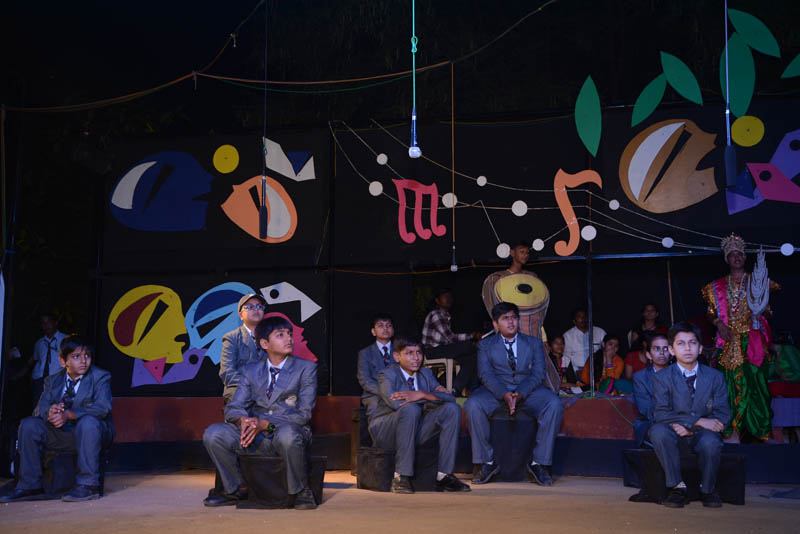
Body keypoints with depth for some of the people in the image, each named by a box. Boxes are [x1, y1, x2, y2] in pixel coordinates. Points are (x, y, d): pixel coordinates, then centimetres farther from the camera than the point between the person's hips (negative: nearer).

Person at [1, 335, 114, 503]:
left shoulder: (101, 377, -4)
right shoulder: (52, 380, 12)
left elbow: (102, 407, -20)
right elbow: (40, 408, 0)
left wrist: (69, 414, -33)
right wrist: (50, 412, -27)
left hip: (94, 432, -5)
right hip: (61, 434, 5)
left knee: (88, 422, -37)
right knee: (28, 424, -13)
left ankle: (88, 485, -34)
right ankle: (30, 486, -6)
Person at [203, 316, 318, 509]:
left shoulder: (306, 368, 2)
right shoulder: (250, 371, 13)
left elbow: (303, 413, -6)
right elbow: (233, 408, 7)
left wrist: (265, 423, -20)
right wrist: (243, 420, -20)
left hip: (290, 432, -3)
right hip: (257, 437, 3)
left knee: (287, 434, -39)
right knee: (213, 433, -19)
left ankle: (301, 491, -13)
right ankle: (237, 489, 3)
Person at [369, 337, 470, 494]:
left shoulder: (426, 374, 7)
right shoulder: (387, 374, -11)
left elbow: (450, 398, -6)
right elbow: (394, 402, -31)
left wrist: (423, 394, -25)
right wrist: (433, 396, -21)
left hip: (414, 430, 6)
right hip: (385, 431, -6)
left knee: (453, 409, -12)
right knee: (411, 409, -36)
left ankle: (444, 476, -14)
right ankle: (401, 477, -29)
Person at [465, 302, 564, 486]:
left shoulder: (534, 343, 13)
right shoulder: (485, 345, 11)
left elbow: (538, 373, 1)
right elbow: (485, 374, -3)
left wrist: (520, 394, -20)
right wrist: (504, 395, -23)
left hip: (528, 390, 0)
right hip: (496, 390, 0)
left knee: (554, 405, -30)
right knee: (473, 405, -32)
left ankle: (538, 462, -19)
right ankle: (487, 461, -17)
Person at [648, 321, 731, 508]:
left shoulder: (715, 377, 6)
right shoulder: (662, 377, 1)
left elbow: (723, 414, 0)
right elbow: (660, 413, -10)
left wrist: (688, 427, -15)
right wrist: (697, 420, -21)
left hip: (702, 434, 1)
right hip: (675, 436, 0)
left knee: (710, 441, -35)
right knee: (658, 430, -34)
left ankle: (708, 488, -5)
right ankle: (677, 486, -17)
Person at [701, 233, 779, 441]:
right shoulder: (717, 286, 12)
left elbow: (767, 310, 7)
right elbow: (711, 312, 13)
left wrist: (758, 313, -14)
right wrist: (719, 323, -6)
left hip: (752, 340, -1)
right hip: (729, 341, 1)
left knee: (753, 380, -7)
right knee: (733, 381, -3)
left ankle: (761, 430, -1)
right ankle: (733, 430, 0)